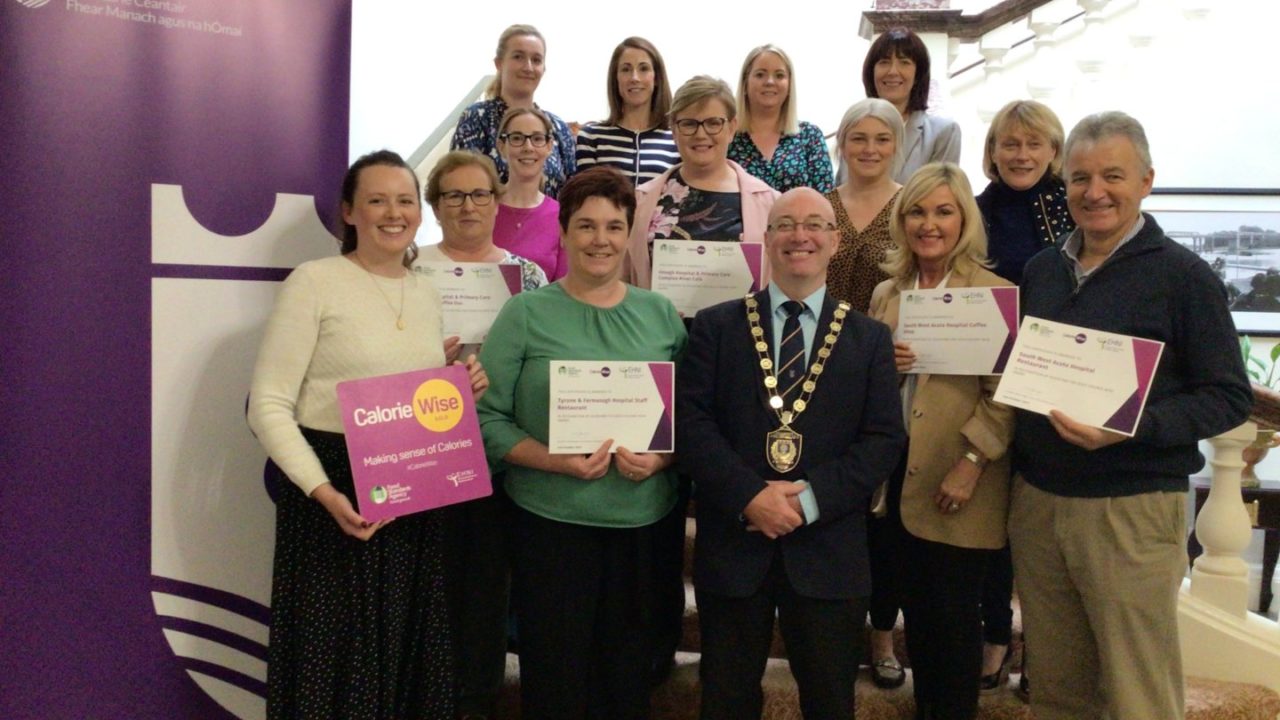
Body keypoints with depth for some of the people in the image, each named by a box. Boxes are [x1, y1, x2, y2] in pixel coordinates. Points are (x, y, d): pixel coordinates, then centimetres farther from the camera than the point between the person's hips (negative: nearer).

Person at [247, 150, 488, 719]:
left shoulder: (426, 295, 11)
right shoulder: (314, 281, -8)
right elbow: (268, 406, -12)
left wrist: (462, 392, 0)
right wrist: (323, 491, -23)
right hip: (335, 493, -5)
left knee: (408, 659, 13)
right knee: (333, 662, 4)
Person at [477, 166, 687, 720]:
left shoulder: (662, 314, 6)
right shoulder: (526, 313, -3)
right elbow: (487, 418, -6)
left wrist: (660, 457, -12)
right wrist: (554, 461, -19)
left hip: (645, 523, 3)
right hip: (550, 521, -2)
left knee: (629, 674, 15)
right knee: (555, 674, 9)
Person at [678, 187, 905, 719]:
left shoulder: (869, 338, 6)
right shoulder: (715, 327, 3)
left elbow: (884, 440, -2)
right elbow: (692, 422, -6)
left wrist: (810, 496, -16)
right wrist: (749, 497, -18)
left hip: (829, 550, 1)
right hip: (732, 543, 0)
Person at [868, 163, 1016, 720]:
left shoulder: (996, 295, -7)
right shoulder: (887, 294, 10)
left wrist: (971, 463, -19)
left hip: (959, 483, -5)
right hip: (900, 472, 5)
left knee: (954, 612, 5)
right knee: (915, 608, 16)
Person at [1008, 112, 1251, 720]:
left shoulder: (1182, 275, -6)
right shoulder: (1041, 269, 9)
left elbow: (1229, 396, -7)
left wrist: (1129, 427, -22)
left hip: (1131, 509, -4)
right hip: (1036, 499, 5)